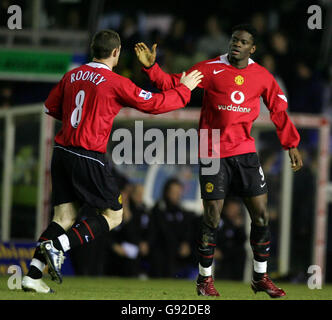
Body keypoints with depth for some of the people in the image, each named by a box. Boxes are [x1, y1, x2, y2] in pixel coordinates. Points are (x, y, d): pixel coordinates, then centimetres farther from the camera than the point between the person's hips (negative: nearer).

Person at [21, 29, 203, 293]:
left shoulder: (73, 75, 9)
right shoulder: (115, 82, -10)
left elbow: (51, 107, 19)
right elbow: (154, 104, -5)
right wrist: (184, 89, 9)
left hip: (62, 152, 7)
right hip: (89, 158, -7)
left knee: (64, 217, 9)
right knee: (113, 216, 6)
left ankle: (33, 274, -2)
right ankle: (58, 246, -10)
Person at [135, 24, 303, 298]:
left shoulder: (262, 76, 5)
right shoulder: (211, 69, -4)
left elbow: (279, 110, 15)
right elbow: (173, 84, -6)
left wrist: (291, 145, 14)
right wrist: (151, 67, -20)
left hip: (245, 152, 3)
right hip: (213, 153, -3)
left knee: (261, 214, 1)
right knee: (212, 218, -4)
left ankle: (261, 277, 17)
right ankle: (205, 279, 12)